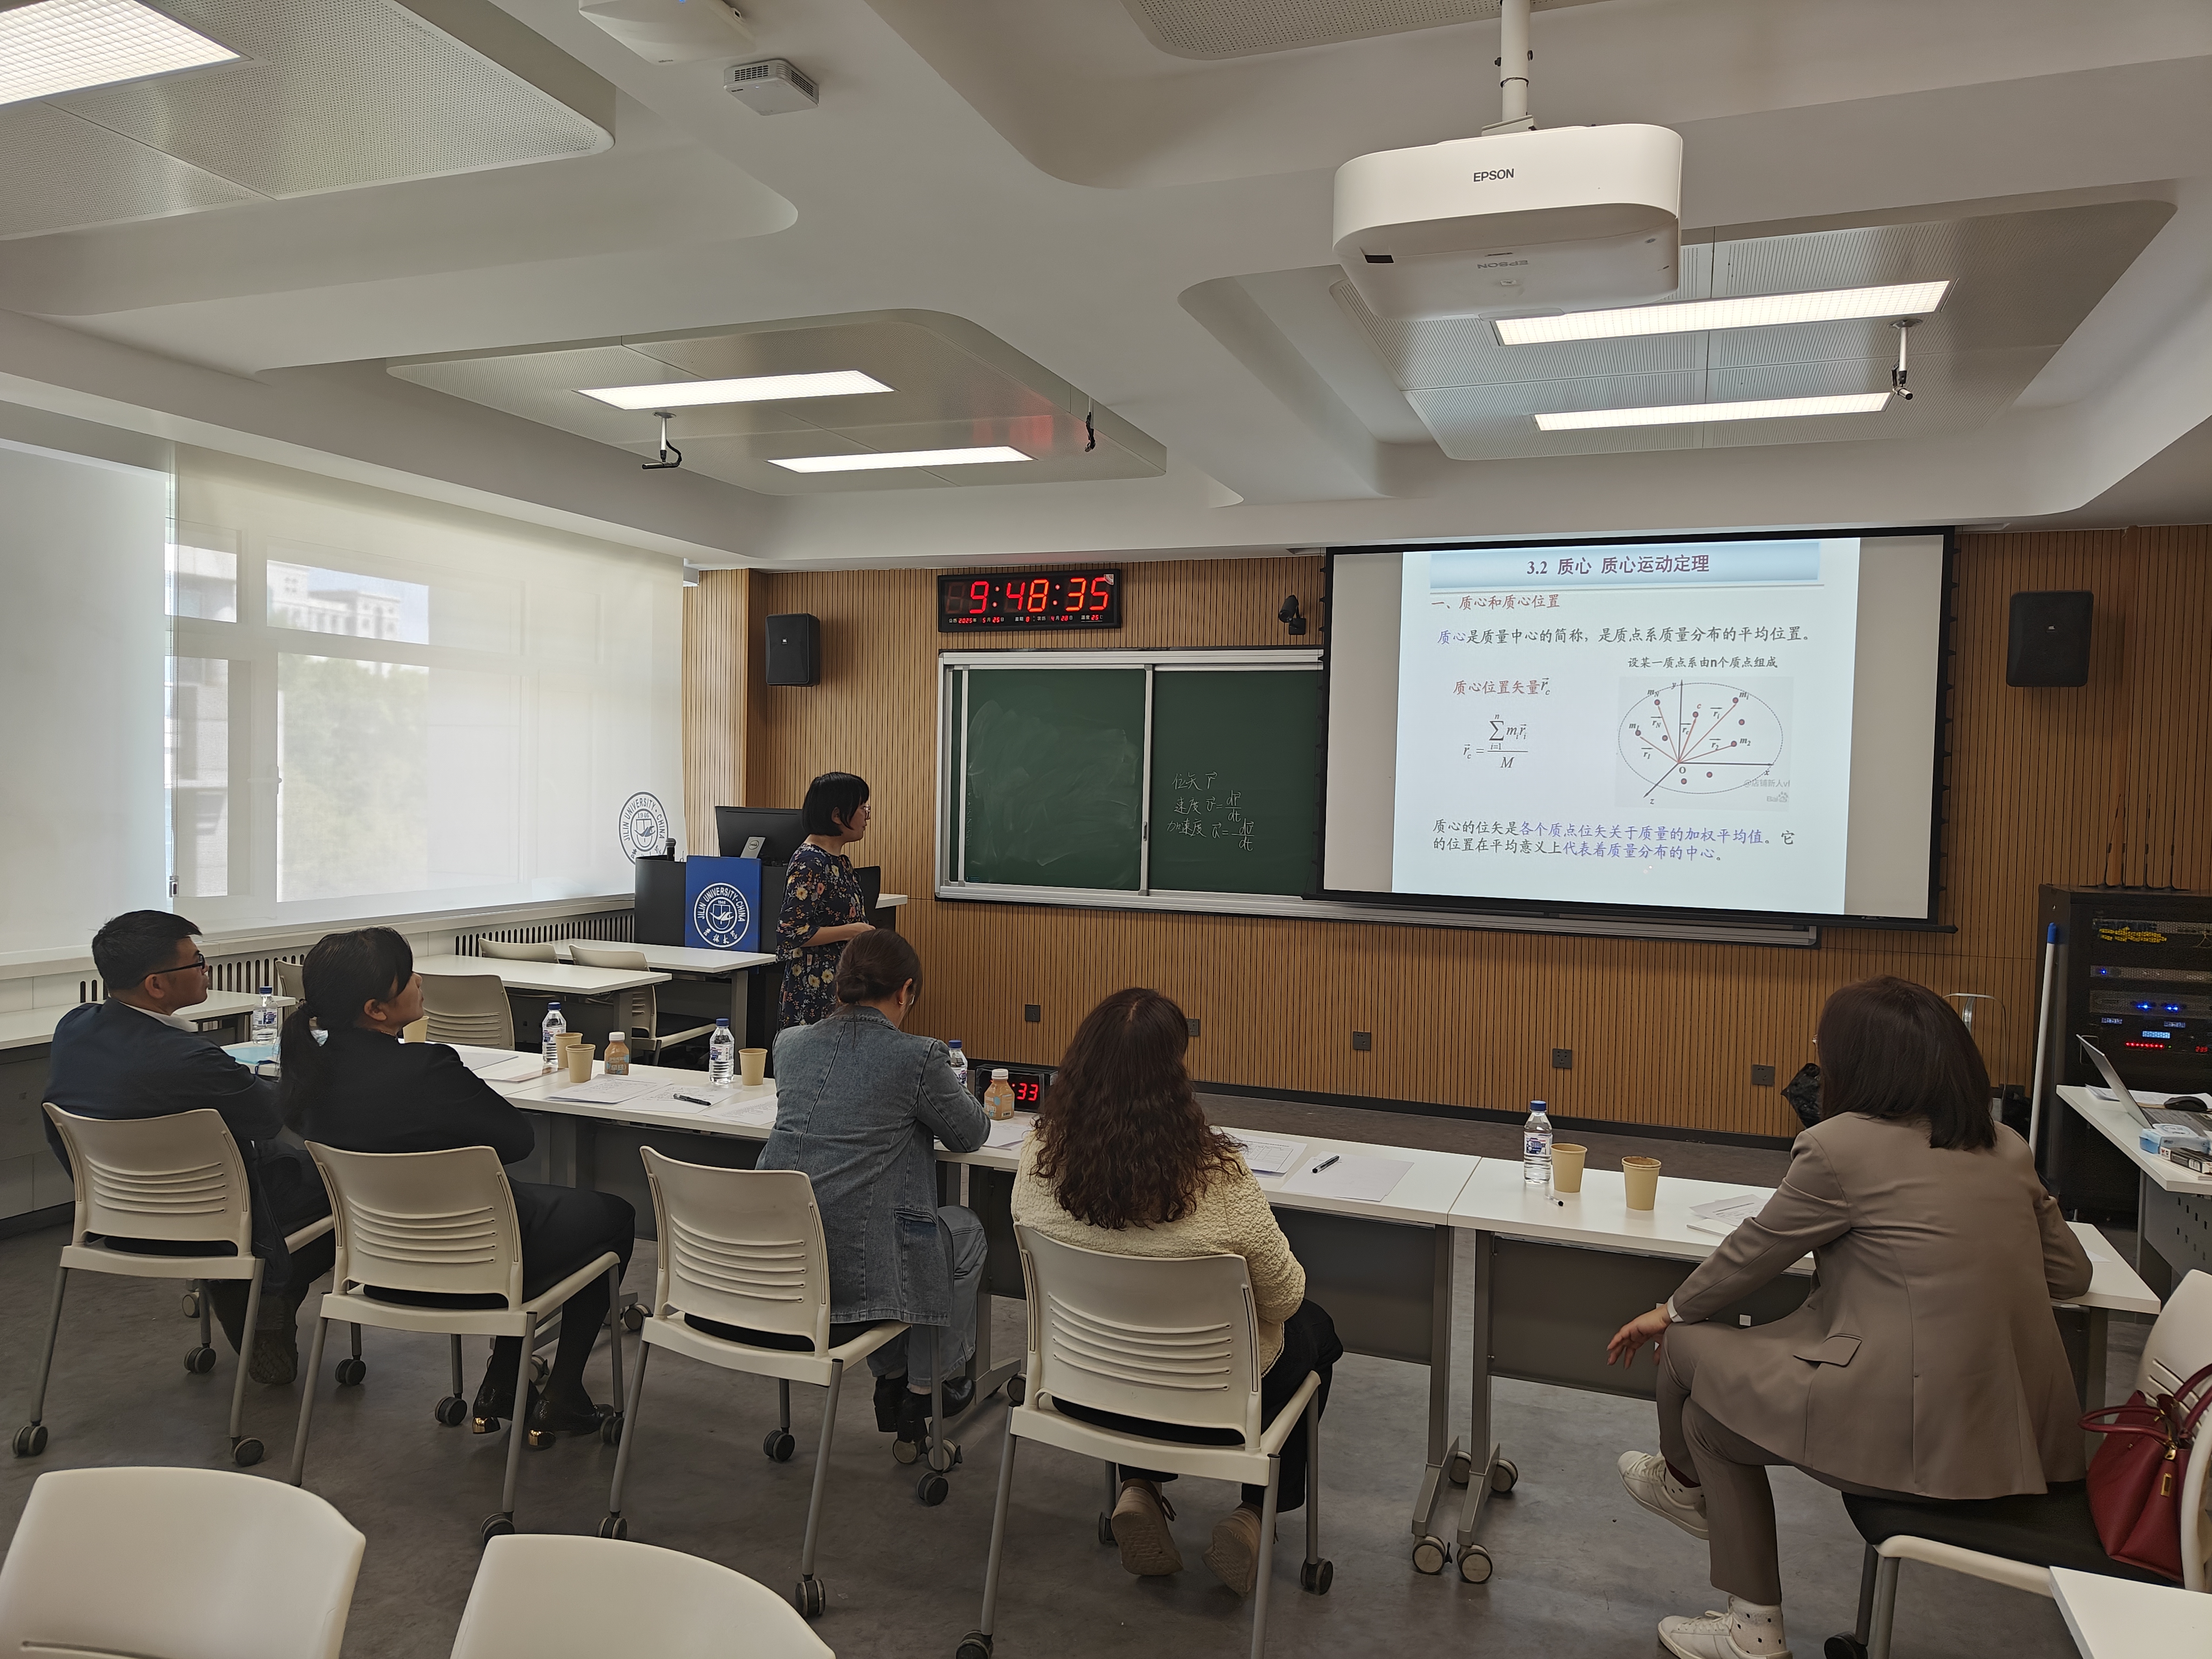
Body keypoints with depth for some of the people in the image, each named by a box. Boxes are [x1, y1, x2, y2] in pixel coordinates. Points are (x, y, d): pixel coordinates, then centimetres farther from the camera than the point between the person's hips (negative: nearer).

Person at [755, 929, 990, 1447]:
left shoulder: (791, 1043, 5)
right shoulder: (917, 1058, -12)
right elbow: (972, 1134, 5)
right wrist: (948, 1088, 25)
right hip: (852, 1271, -6)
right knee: (964, 1230, 23)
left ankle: (890, 1379, 42)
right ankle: (923, 1392, 33)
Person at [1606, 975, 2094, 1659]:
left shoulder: (1840, 1146, -12)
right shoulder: (2007, 1148, 8)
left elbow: (1752, 1251, 0)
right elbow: (2070, 1274, 18)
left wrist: (1673, 1314, 16)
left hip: (1916, 1433, -8)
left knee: (1688, 1347, 11)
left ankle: (1684, 1482, 41)